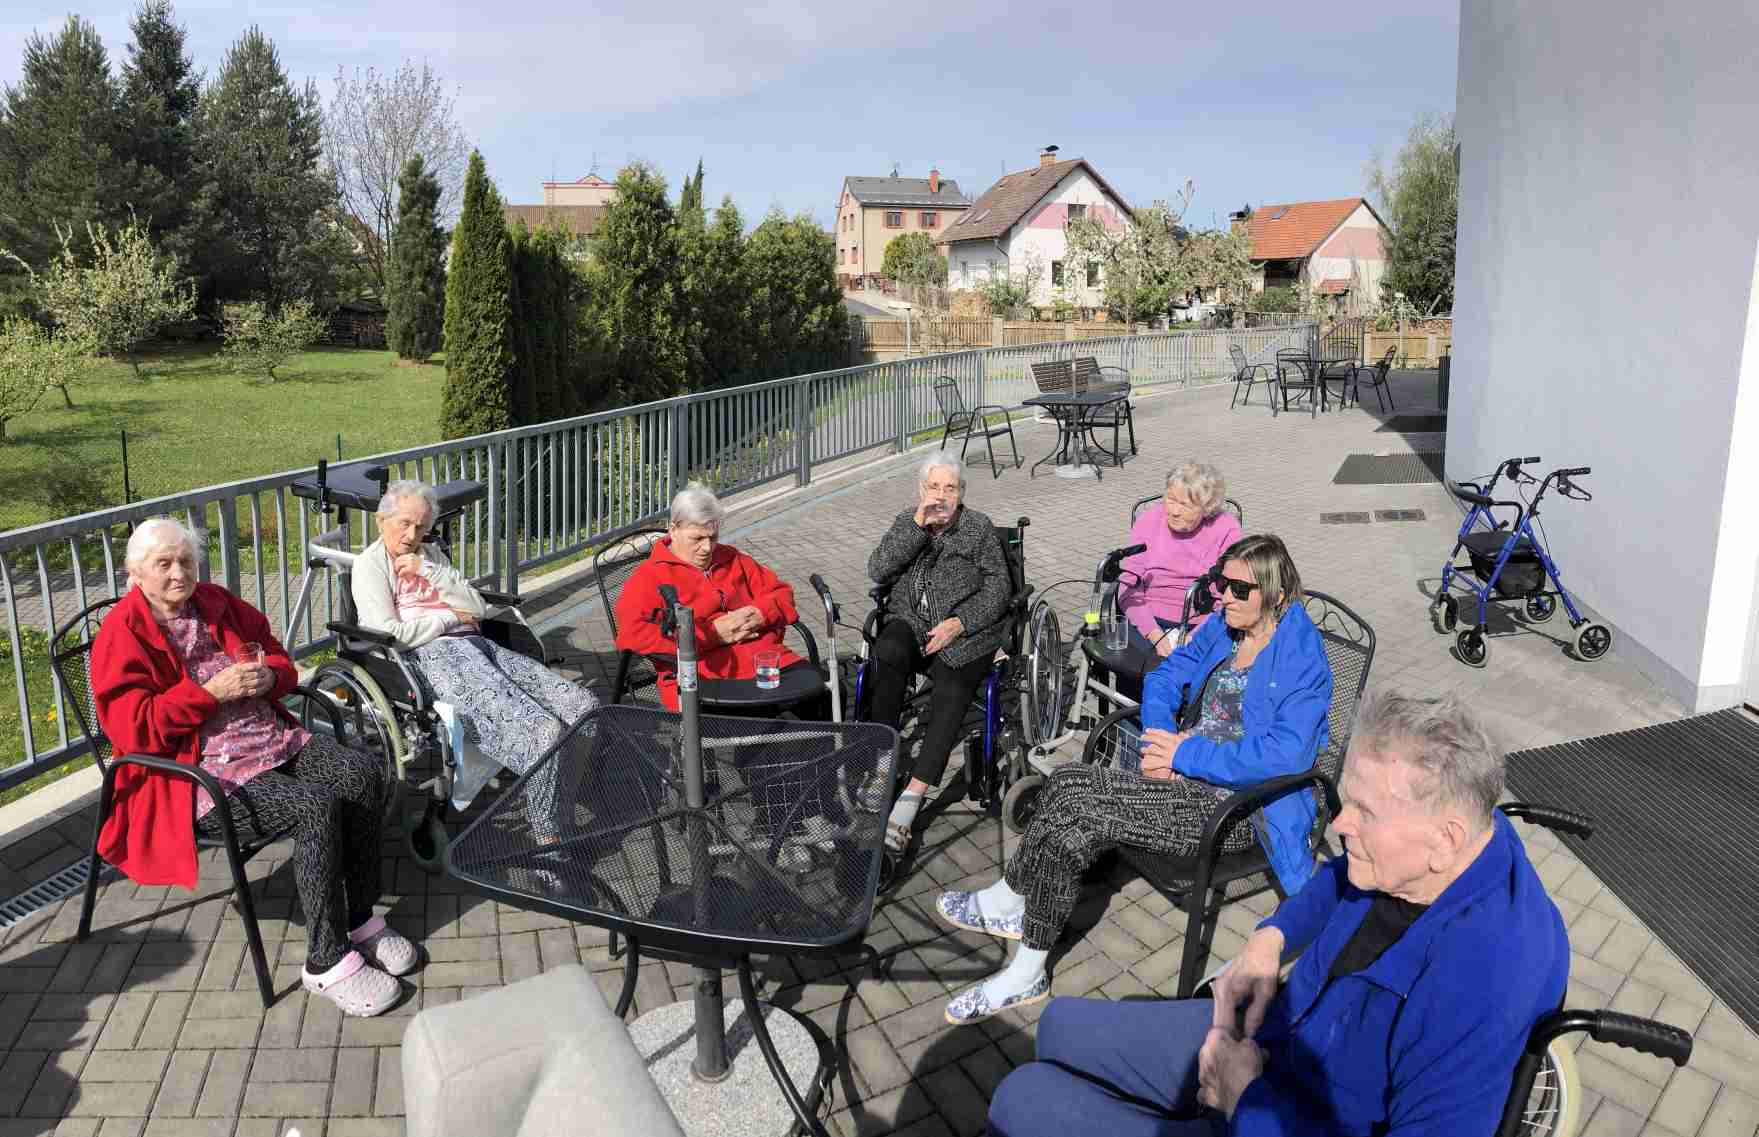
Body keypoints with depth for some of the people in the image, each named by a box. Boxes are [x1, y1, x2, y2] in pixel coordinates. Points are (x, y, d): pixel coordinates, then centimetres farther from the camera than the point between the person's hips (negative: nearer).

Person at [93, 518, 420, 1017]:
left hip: (275, 741, 7)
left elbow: (279, 657, 21)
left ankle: (360, 920, -3)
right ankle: (327, 962, -17)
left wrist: (270, 675, -3)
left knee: (366, 773, -17)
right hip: (204, 776, -7)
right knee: (316, 808, -30)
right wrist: (211, 691, -19)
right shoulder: (121, 637, -6)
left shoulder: (216, 603, 13)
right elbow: (132, 728, -14)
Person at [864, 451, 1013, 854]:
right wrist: (918, 525, -10)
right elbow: (877, 571, -3)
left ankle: (912, 796, -40)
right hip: (910, 623, 2)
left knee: (950, 689, -33)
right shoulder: (906, 522, 13)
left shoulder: (978, 527, 7)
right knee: (888, 653, -35)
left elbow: (997, 588, 2)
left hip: (964, 631, -2)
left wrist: (959, 623, -14)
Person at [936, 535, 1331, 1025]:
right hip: (1190, 779, 8)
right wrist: (1161, 736, -5)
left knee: (1077, 800, -23)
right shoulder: (1223, 627, 11)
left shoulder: (1301, 657, -13)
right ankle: (1025, 974, -9)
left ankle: (1010, 900, -2)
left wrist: (1185, 753, -18)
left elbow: (1285, 755, -22)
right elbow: (1166, 677, 16)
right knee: (1071, 803, -17)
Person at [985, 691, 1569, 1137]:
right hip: (1265, 1035, 8)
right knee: (1061, 1028, 17)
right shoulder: (1461, 820, -12)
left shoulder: (1480, 991, -39)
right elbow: (1344, 876, 13)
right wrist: (1271, 937, -4)